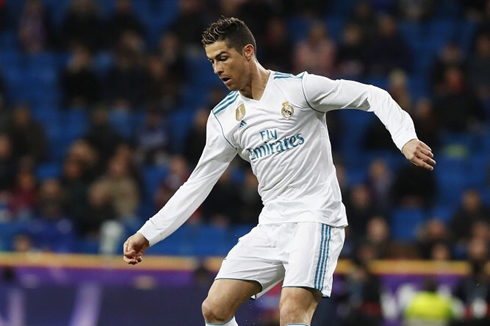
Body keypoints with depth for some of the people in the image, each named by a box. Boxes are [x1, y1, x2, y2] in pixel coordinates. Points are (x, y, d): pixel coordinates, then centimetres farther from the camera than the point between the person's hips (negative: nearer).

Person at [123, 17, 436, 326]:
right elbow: (198, 184, 14)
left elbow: (373, 97, -6)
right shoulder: (223, 117, 9)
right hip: (270, 228, 6)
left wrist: (406, 138, -23)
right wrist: (148, 233, 8)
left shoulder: (300, 87, -6)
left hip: (315, 220, -6)